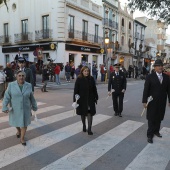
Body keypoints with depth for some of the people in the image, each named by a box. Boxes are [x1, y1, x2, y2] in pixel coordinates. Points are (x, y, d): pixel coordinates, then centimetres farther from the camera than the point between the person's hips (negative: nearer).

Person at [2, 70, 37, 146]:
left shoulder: (28, 86, -8)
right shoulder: (11, 85, -11)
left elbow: (31, 97, 1)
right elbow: (6, 97, -13)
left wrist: (34, 106, 8)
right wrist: (4, 107, -21)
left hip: (25, 109, 0)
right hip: (15, 109, 0)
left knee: (24, 123, 4)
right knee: (16, 121, 18)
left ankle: (22, 138, 21)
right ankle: (19, 130, 48)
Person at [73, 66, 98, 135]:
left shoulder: (91, 79, -1)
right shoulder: (79, 79, -8)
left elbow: (94, 89, 4)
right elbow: (76, 90, -7)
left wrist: (96, 97, 5)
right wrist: (75, 99, -10)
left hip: (90, 99, 1)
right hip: (82, 99, -1)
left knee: (90, 114, -4)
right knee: (83, 113, 15)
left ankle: (89, 129, -1)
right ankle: (84, 126, 36)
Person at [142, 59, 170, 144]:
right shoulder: (150, 77, -8)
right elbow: (146, 90, -9)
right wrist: (144, 101, -12)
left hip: (162, 102, 4)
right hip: (152, 102, -3)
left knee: (159, 118, 14)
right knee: (151, 119, 4)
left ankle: (156, 131, 32)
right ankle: (150, 135, 15)